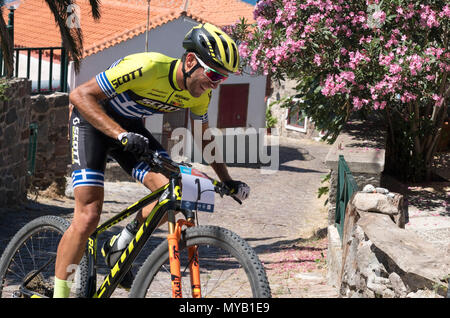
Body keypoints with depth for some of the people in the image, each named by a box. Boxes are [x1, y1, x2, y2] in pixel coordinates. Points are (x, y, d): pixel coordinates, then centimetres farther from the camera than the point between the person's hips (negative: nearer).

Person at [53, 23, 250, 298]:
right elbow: (80, 94, -31)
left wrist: (228, 182, 2)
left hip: (131, 127, 6)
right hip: (93, 120, -6)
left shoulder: (201, 93, -11)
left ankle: (118, 249, 6)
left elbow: (203, 137, 8)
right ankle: (59, 292, -3)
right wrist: (120, 134, -41)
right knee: (89, 215, -17)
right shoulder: (148, 68, -33)